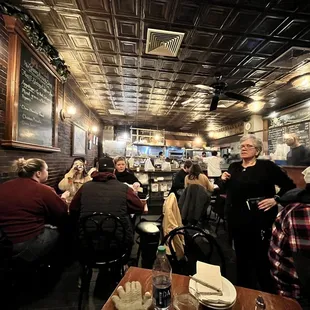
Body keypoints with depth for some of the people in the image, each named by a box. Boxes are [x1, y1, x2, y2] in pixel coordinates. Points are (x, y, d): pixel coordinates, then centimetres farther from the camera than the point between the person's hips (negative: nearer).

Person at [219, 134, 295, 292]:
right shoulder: (233, 167, 7)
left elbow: (289, 186, -4)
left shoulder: (267, 166, -7)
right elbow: (224, 189, 17)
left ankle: (267, 292, 32)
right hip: (237, 219, 5)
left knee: (260, 256, 8)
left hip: (259, 219, -4)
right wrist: (223, 180, -3)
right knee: (241, 255, 19)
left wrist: (275, 199, -15)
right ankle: (243, 289, 39)